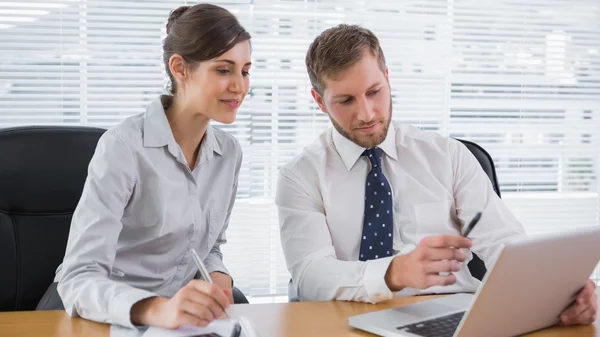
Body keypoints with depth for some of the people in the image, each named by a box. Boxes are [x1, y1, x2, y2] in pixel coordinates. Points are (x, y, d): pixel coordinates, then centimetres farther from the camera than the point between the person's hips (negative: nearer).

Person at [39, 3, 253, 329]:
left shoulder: (229, 152, 1)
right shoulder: (124, 147, -18)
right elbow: (78, 280, -25)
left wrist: (217, 279, -8)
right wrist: (157, 309, -42)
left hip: (183, 314, 6)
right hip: (109, 314, -5)